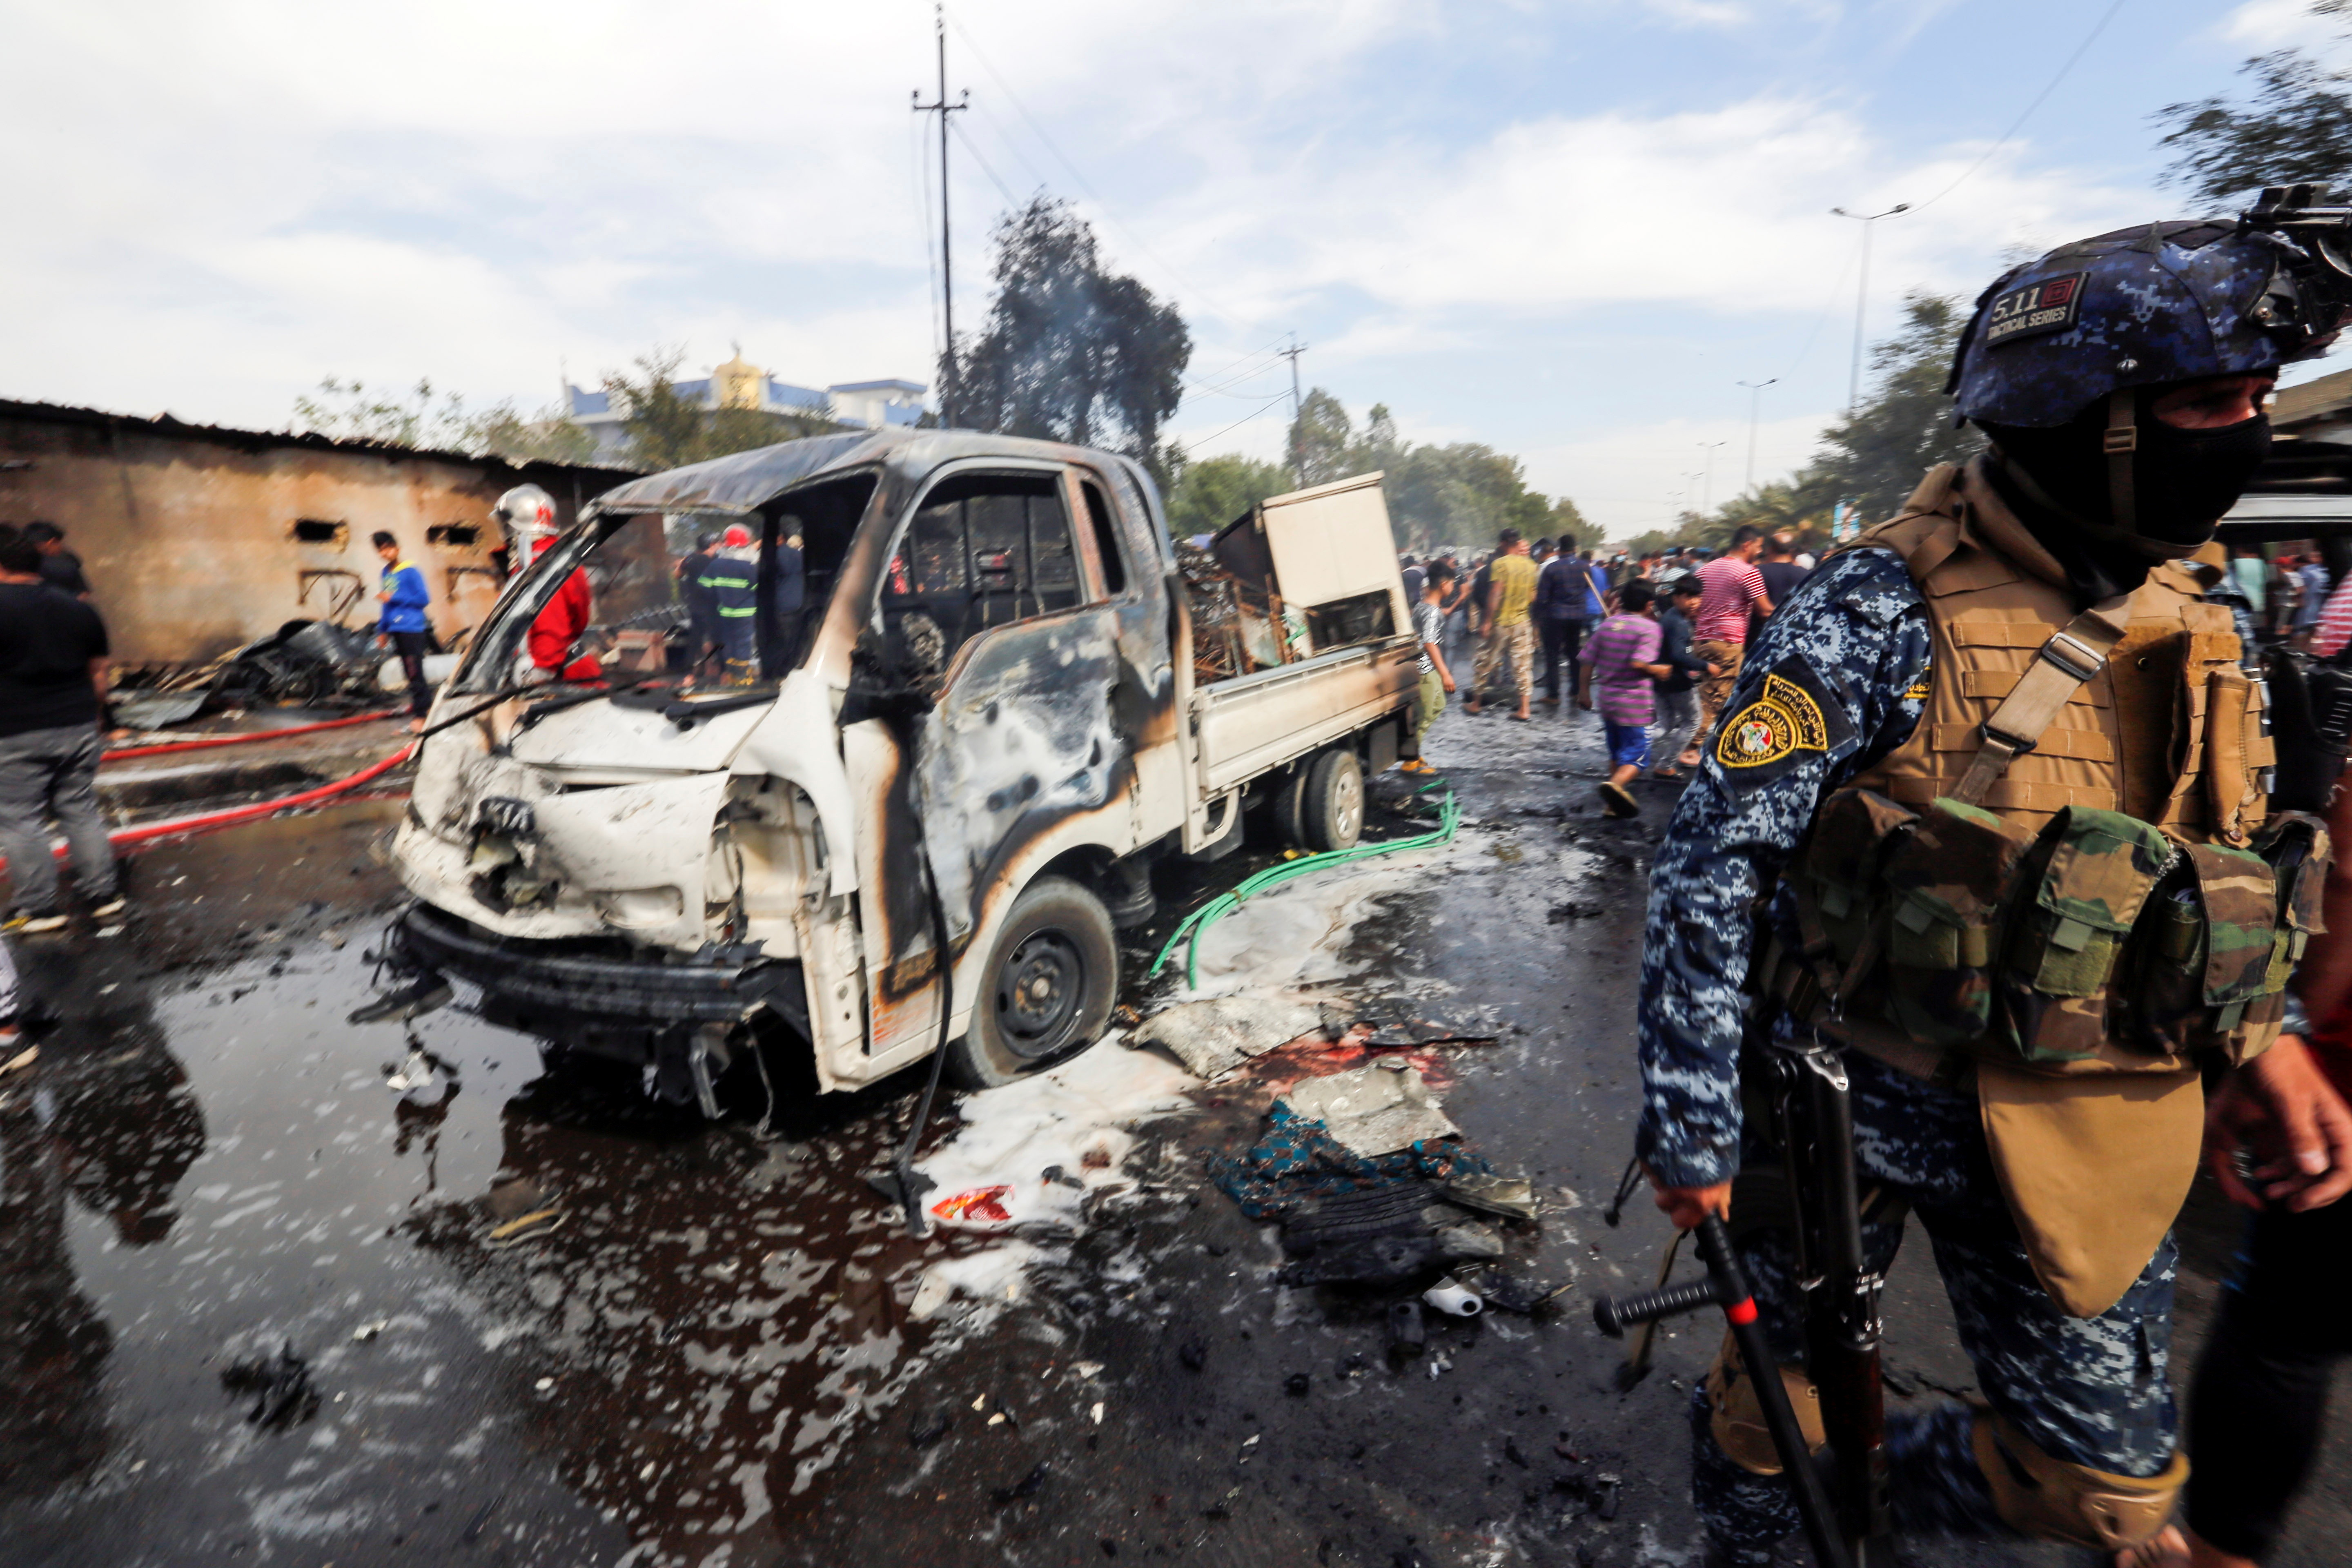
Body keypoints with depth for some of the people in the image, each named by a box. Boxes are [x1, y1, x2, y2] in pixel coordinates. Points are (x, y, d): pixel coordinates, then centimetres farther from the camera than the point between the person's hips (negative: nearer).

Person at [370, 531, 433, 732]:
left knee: (414, 671, -8)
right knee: (409, 671, 11)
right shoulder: (386, 573, 14)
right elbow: (387, 604, 20)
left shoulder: (410, 571, -7)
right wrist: (382, 630, 20)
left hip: (412, 628, -7)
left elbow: (424, 599, -10)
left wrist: (393, 598, -12)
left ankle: (420, 714, -5)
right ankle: (427, 703, 21)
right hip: (395, 630, 8)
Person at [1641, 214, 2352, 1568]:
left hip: (2076, 1142, 7)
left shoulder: (2183, 626, 3)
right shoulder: (1885, 614, -20)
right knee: (1785, 1400, 14)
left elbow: (2200, 861, 17)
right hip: (1847, 1107, -6)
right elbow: (1714, 866, -22)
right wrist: (1692, 1127, -20)